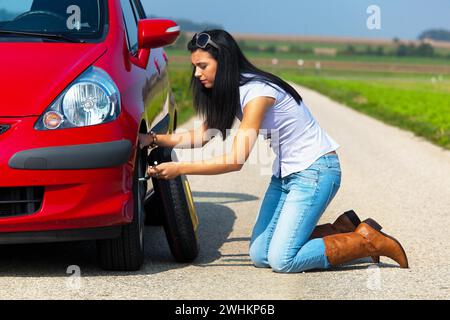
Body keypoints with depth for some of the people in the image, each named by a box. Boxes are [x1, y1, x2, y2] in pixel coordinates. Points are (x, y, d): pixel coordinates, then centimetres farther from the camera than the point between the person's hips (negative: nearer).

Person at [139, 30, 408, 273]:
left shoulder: (257, 92, -23)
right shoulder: (232, 92, 6)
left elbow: (235, 160, -27)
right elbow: (202, 136, 8)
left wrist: (179, 169, -24)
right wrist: (154, 139, -2)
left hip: (315, 170, -9)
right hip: (286, 173, 9)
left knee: (282, 260, -17)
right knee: (260, 255, 1)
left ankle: (370, 241, -3)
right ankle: (342, 230, 12)